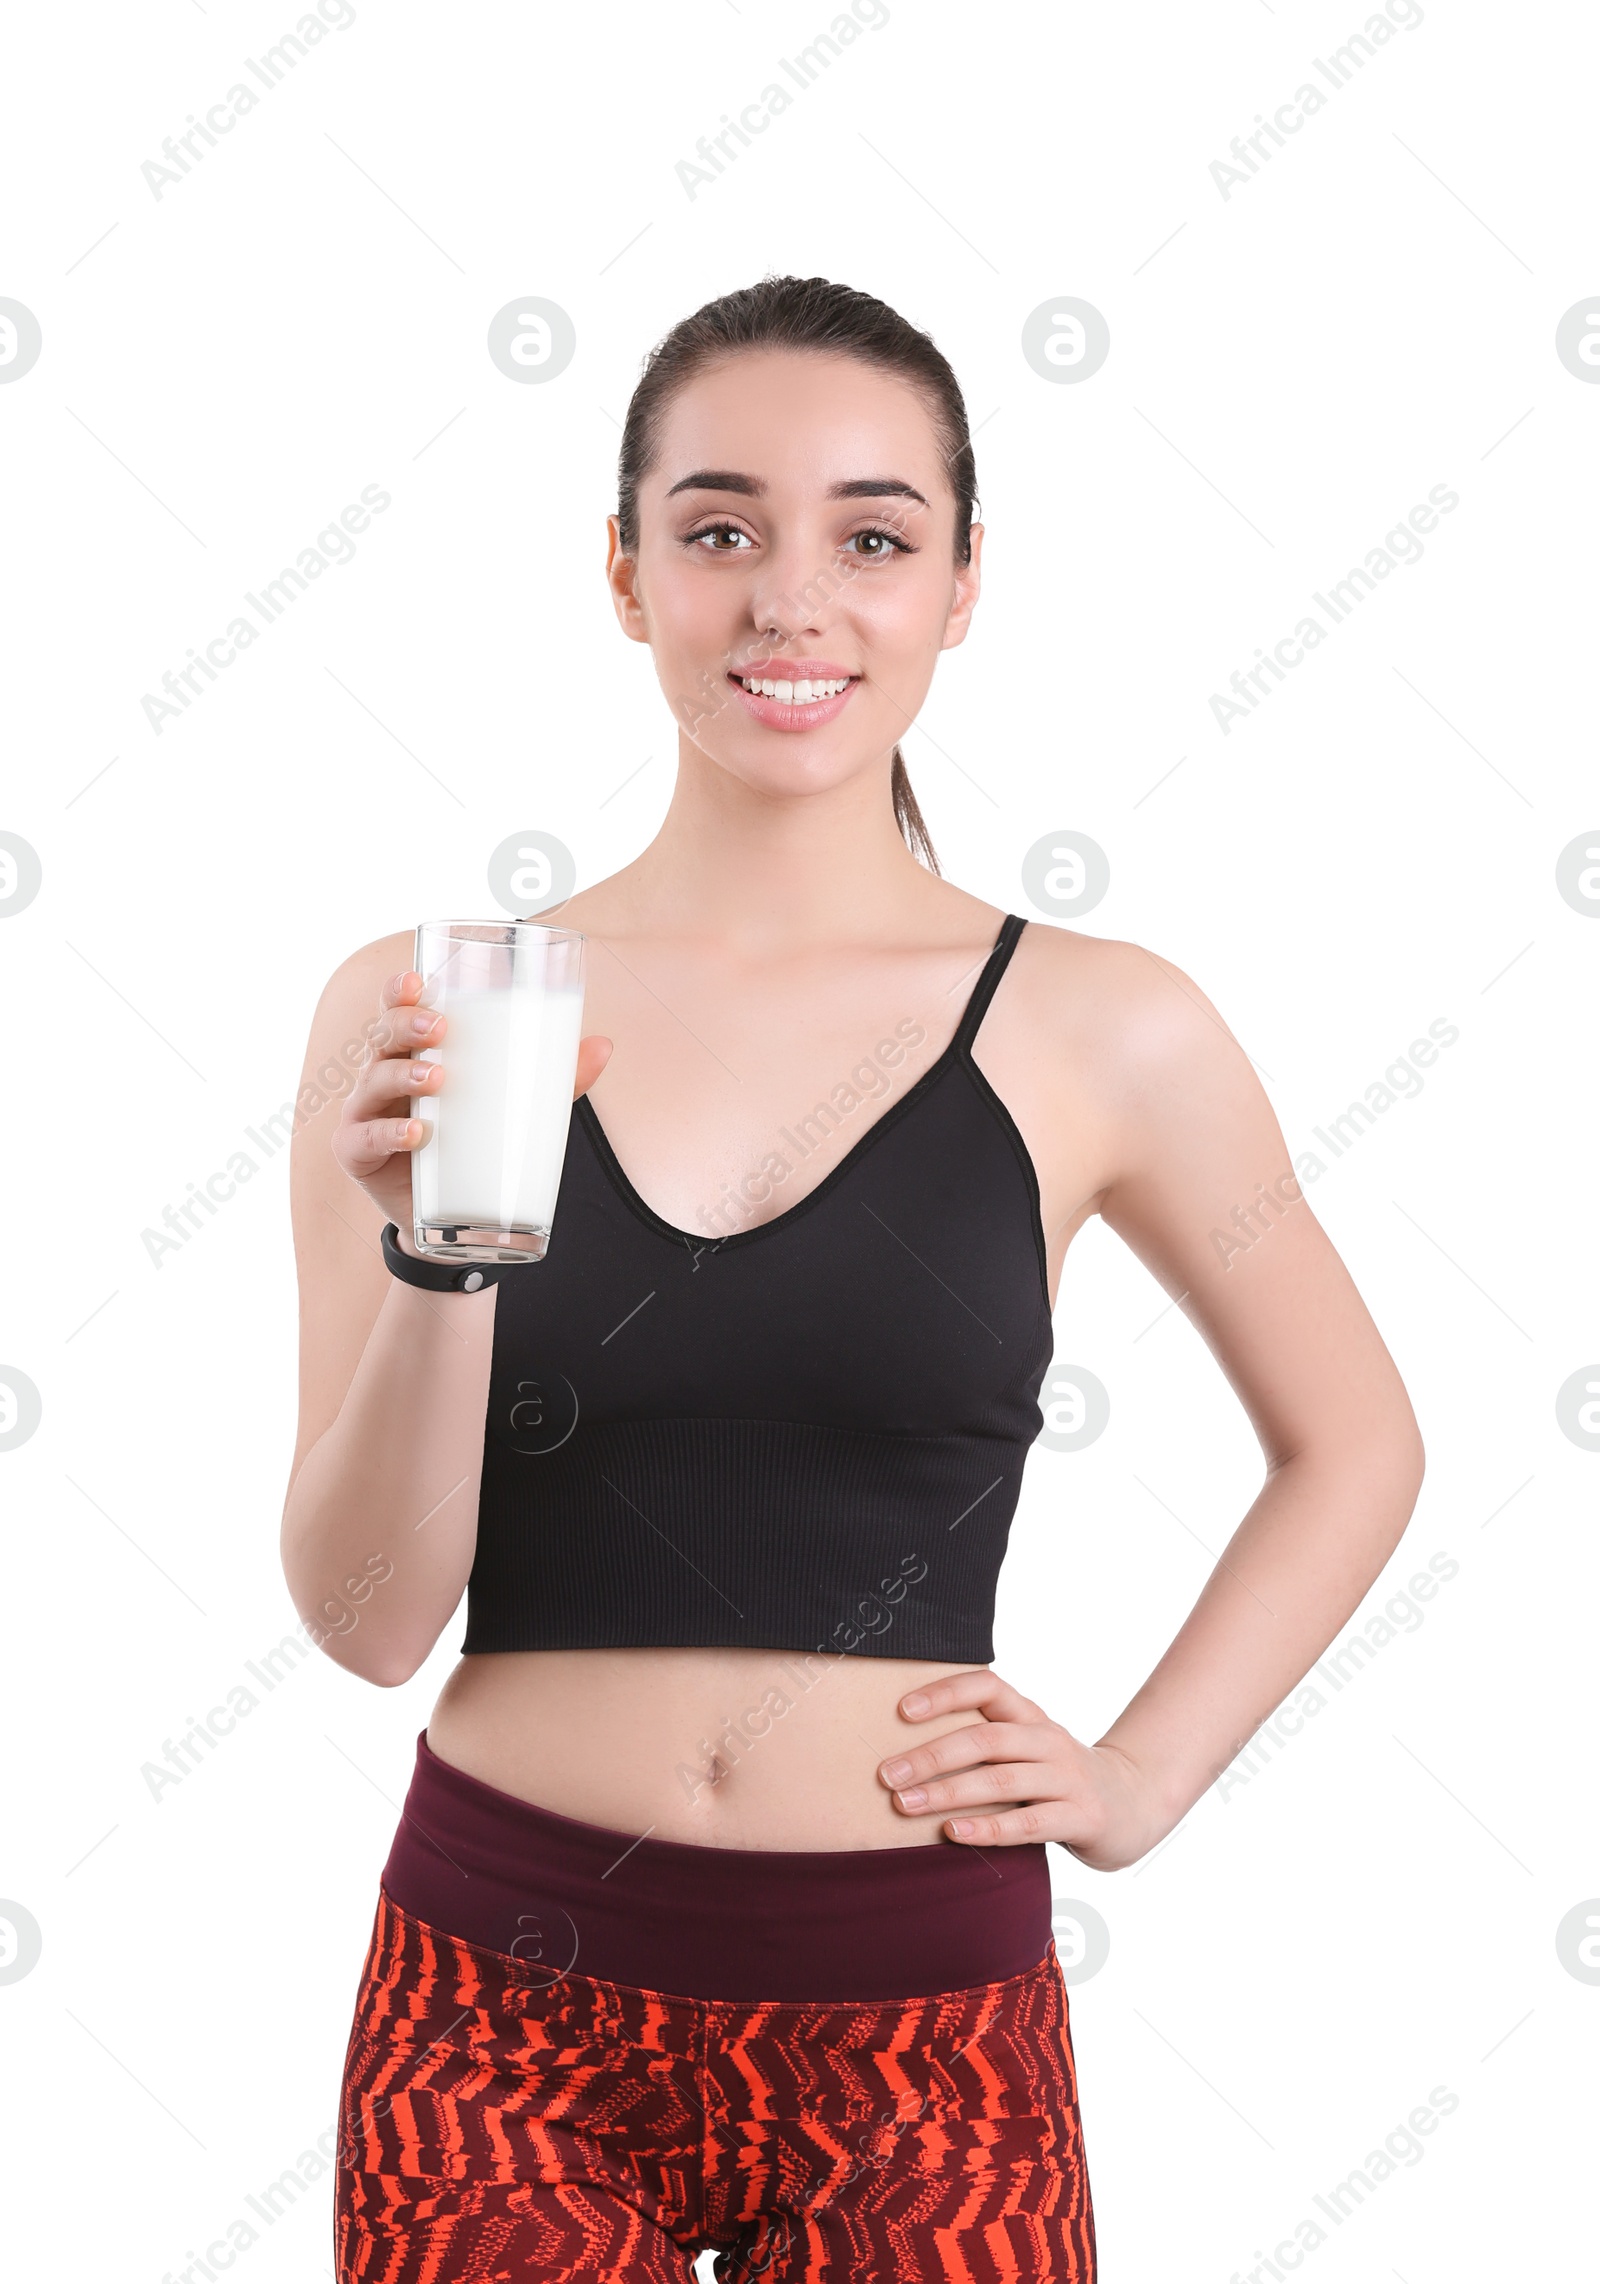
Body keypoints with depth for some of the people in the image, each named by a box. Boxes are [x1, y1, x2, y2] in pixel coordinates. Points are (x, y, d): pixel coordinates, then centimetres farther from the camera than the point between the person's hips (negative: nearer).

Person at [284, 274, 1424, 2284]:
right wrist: (439, 1260, -20)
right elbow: (371, 1620, -5)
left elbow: (1353, 1449, 11)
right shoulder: (419, 1021, -4)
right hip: (506, 1998, 1)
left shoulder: (1100, 1035, -4)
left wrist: (1141, 1778, 1)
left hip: (919, 2027, 0)